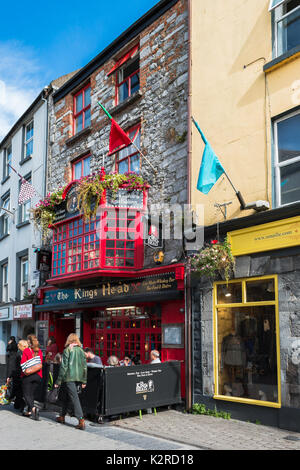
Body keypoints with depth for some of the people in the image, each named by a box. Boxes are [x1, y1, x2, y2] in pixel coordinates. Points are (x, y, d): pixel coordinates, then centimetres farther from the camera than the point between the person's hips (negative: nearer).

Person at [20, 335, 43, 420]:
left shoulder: (26, 350, -8)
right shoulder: (39, 351, 4)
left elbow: (23, 364, -8)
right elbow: (41, 363, 8)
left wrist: (25, 371, 3)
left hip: (28, 376, -4)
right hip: (38, 376, 4)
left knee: (26, 394, 2)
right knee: (32, 394, 15)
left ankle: (33, 408, -20)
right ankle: (29, 412, 19)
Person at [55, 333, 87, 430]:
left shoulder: (67, 350, -4)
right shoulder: (81, 350, 10)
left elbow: (64, 366, -7)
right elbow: (84, 366, 9)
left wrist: (58, 381, -2)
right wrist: (84, 381, 15)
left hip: (69, 377, -6)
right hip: (78, 377, 6)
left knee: (74, 398, -7)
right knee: (66, 397, 21)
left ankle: (81, 421, -13)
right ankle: (62, 417, 29)